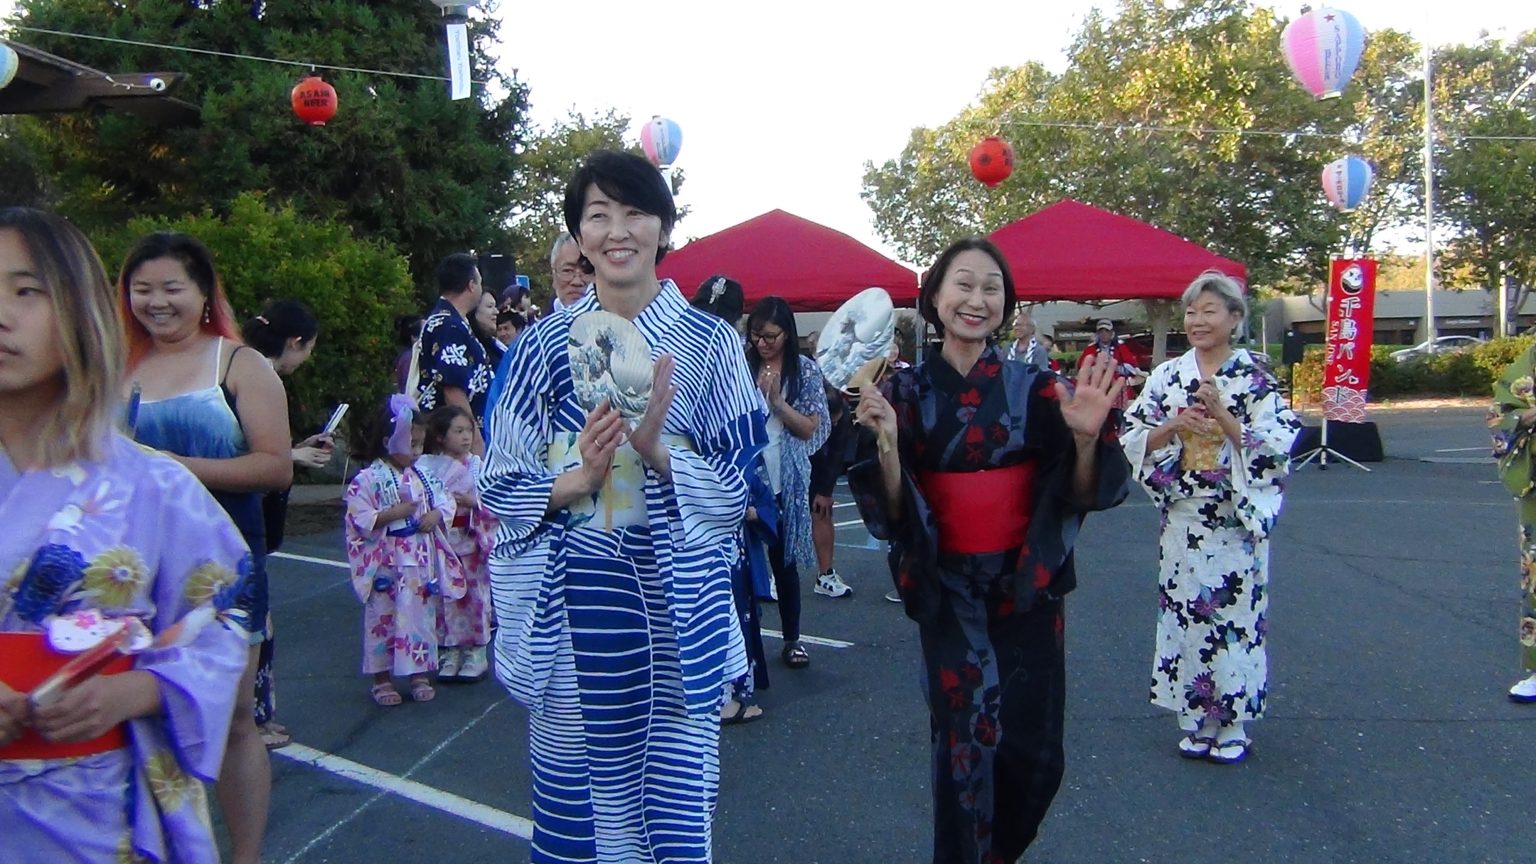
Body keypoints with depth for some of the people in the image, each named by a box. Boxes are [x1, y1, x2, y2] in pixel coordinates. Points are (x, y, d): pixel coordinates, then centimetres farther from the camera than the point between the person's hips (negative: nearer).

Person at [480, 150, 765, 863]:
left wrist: (657, 449, -19)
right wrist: (576, 479, -17)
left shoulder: (709, 343, -1)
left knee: (674, 795, 7)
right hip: (570, 608, 1)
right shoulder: (545, 344, 1)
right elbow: (500, 485, 2)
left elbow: (736, 490, -2)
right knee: (574, 790, 10)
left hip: (674, 606, 0)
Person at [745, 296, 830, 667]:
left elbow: (809, 428, -3)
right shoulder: (741, 365, 2)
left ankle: (792, 639, 19)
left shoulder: (805, 369, 1)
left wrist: (776, 399, -14)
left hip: (783, 481, 0)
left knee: (783, 559, 8)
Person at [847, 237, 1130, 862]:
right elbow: (893, 512, -7)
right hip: (948, 592, -1)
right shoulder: (906, 392, -2)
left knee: (1033, 750, 4)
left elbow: (1078, 495, -2)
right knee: (963, 743, 5)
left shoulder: (1035, 388, -1)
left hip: (1027, 587, 1)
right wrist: (886, 441, -24)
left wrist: (1086, 437, -20)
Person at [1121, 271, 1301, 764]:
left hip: (1238, 519, -2)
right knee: (1185, 614, 6)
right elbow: (1133, 440, 4)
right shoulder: (1167, 376, 5)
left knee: (1235, 615, 3)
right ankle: (1195, 721, 20)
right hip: (1183, 517, 2)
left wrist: (1220, 414, -17)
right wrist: (1174, 426, -12)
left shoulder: (1255, 378, -3)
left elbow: (1275, 445, -9)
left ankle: (1231, 725, 17)